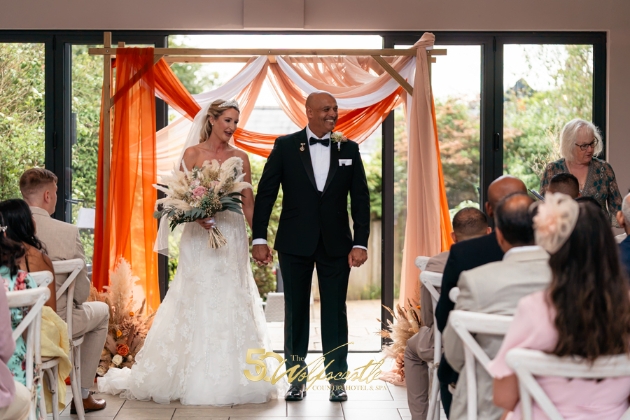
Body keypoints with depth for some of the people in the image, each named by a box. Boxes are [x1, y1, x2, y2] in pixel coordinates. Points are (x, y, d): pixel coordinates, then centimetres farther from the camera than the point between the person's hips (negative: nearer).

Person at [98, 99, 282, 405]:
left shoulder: (240, 158, 9)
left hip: (232, 236, 3)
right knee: (197, 304, -2)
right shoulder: (193, 153, 1)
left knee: (231, 305, 3)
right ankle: (194, 379, 6)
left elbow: (248, 203, 8)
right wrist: (195, 214, -22)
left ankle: (230, 378, 12)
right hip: (199, 237, -3)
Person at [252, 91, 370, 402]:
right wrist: (259, 238, -8)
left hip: (336, 244, 1)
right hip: (295, 243, -1)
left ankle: (337, 379, 15)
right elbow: (266, 193, -2)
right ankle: (296, 379, 18)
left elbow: (360, 198, 2)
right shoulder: (285, 146, -1)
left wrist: (360, 243, -5)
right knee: (296, 311, 8)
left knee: (335, 312, 5)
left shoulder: (349, 149, 4)